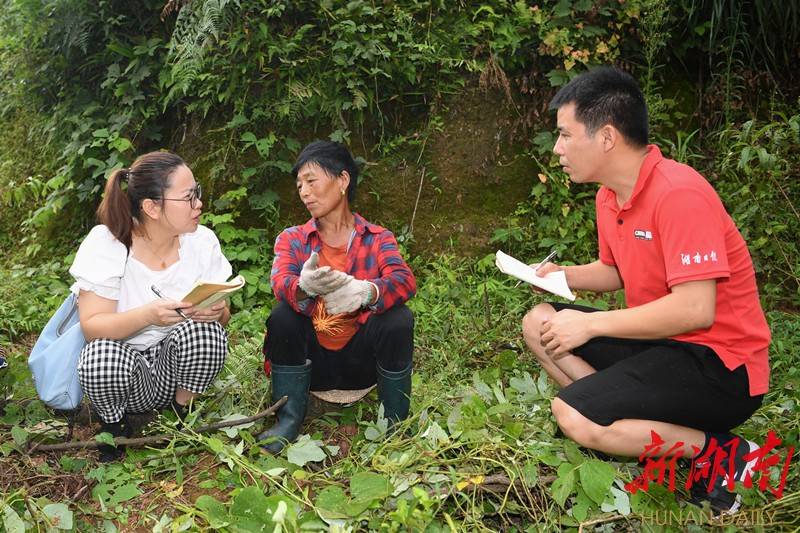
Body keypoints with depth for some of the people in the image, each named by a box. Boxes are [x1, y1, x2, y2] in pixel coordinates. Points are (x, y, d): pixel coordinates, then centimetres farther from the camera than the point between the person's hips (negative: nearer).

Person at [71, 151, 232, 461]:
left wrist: (215, 313, -27)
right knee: (103, 354, -34)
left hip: (179, 365, 2)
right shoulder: (106, 242, -14)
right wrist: (147, 315, -38)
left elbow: (223, 316, -2)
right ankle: (113, 423, -1)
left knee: (205, 329, -29)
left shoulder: (202, 241, -7)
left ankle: (184, 409, -1)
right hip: (123, 369, -1)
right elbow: (91, 326, -19)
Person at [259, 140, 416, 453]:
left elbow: (405, 280, -21)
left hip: (360, 359, -1)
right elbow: (281, 284, -19)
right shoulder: (292, 240, 3)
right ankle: (289, 420, -11)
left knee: (398, 319, -26)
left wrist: (365, 291, -45)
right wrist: (305, 287, -45)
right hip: (310, 360, 1)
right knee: (282, 316, -25)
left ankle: (395, 423, -8)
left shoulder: (377, 239, 0)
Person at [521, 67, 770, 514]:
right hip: (660, 342, 9)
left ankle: (719, 453, -6)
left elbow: (695, 309, -30)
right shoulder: (609, 196, 4)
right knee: (539, 323, 5)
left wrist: (590, 325, -22)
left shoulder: (679, 194, -24)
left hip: (721, 366, -9)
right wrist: (562, 275, -1)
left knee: (574, 416, -23)